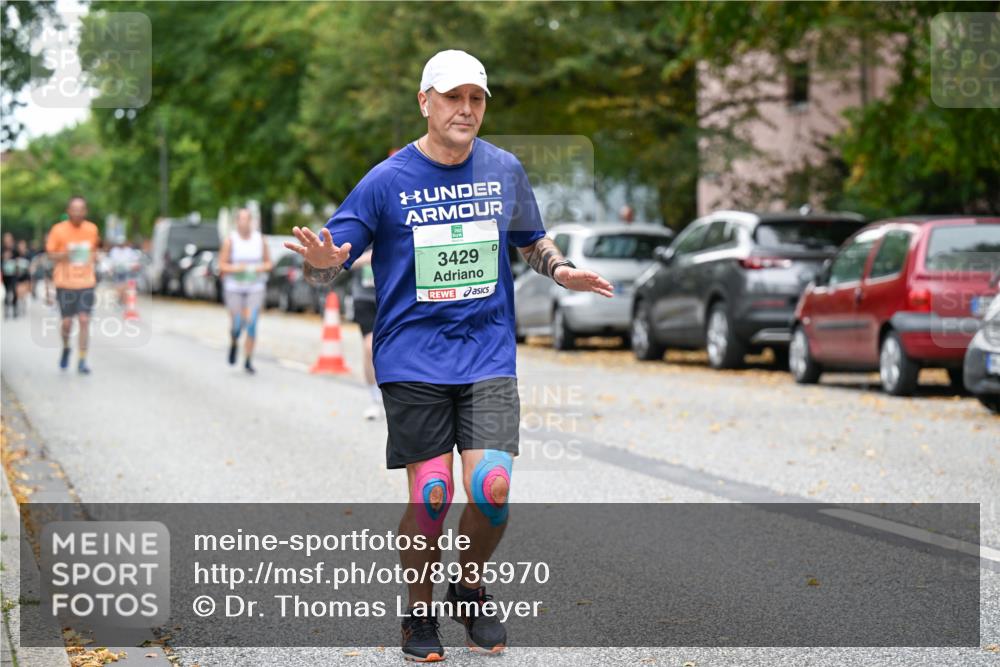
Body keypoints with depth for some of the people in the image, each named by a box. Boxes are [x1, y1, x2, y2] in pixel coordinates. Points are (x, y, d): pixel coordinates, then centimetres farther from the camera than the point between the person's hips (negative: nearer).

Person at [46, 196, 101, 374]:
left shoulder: (92, 229, 3)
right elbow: (50, 255, -2)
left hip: (86, 283, 2)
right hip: (65, 283, -2)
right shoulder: (58, 230, -6)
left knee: (84, 320, -7)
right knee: (67, 322, 2)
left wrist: (93, 257, 5)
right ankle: (66, 349, 33)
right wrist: (65, 254, -20)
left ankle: (82, 361, -4)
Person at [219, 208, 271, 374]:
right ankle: (234, 343, 34)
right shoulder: (230, 241, -5)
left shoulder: (260, 239, 2)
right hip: (234, 288, -1)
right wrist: (236, 268, -20)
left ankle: (248, 361, 5)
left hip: (255, 288, 1)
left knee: (251, 325, -7)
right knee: (237, 325, -2)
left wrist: (261, 268, -11)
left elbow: (268, 263, 10)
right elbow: (222, 265, -3)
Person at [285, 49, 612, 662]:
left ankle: (470, 589, 18)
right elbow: (329, 265, -3)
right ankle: (421, 613, 19)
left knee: (493, 489, -10)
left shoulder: (505, 170, 5)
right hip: (413, 361, -2)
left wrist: (562, 271, 1)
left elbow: (531, 240, 22)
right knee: (430, 496, -4)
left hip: (489, 355, 2)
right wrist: (323, 261, -27)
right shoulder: (388, 181, -4)